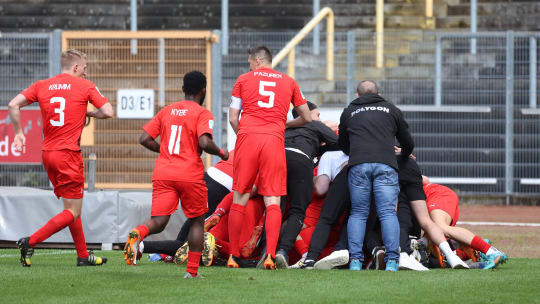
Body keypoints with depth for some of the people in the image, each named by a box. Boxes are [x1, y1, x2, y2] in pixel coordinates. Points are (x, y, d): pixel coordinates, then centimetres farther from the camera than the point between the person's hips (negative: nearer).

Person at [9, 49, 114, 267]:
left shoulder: (42, 86, 10)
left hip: (48, 152, 6)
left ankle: (83, 255, 20)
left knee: (72, 208, 17)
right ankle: (30, 242, -16)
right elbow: (108, 112, -6)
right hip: (68, 154, -6)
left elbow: (13, 105, 1)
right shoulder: (85, 86, -1)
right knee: (72, 213, -3)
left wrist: (18, 133, 10)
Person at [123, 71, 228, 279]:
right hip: (190, 174, -4)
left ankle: (138, 233, -35)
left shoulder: (166, 111, 14)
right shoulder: (202, 113, -2)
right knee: (197, 221, 13)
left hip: (162, 174, 4)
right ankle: (192, 270, 9)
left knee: (158, 222, -1)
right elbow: (205, 143, -17)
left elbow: (145, 139, 9)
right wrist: (221, 153, 3)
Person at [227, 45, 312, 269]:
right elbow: (307, 118, 24)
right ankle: (270, 255, -13)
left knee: (240, 198, 5)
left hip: (247, 137, 0)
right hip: (274, 141, 1)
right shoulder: (289, 82, 18)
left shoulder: (244, 79, 14)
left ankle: (234, 256, 5)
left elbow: (233, 118, 11)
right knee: (272, 200, 0)